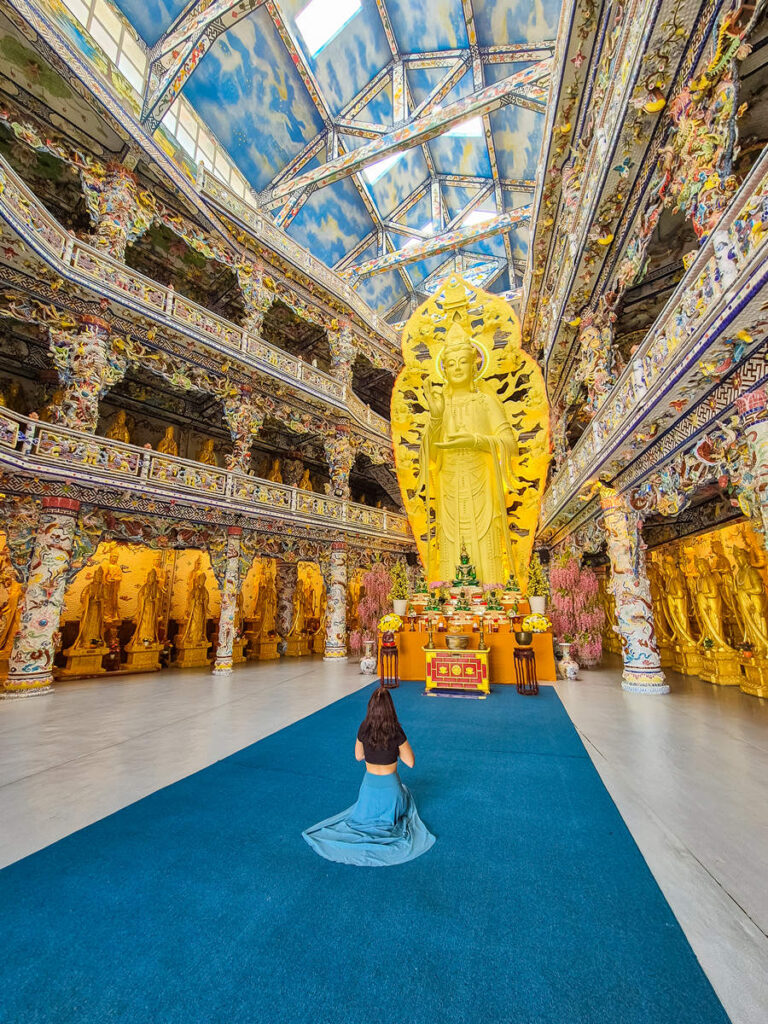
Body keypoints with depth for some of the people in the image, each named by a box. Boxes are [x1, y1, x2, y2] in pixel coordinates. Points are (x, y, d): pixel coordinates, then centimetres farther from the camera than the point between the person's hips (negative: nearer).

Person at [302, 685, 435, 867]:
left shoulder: (364, 728, -16)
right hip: (390, 785, -4)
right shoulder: (396, 731, -25)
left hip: (369, 783, 4)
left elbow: (358, 756, 2)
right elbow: (410, 762, -14)